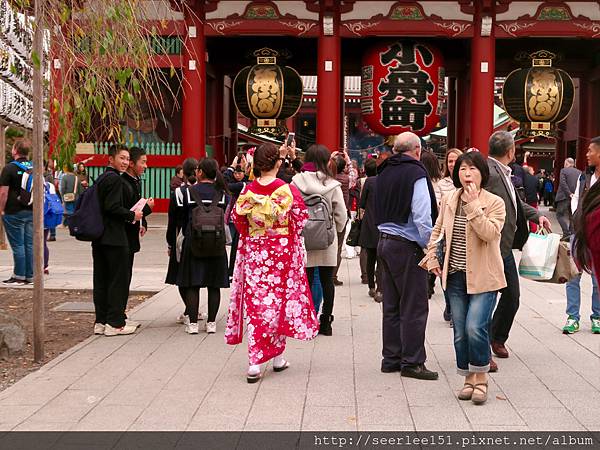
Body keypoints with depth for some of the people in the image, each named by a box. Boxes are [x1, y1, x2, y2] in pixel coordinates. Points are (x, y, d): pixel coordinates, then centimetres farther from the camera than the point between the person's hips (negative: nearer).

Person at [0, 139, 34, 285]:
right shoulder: (35, 168, 8)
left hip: (14, 213, -5)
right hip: (31, 212, 5)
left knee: (18, 245, -1)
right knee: (30, 244, 7)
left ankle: (19, 277, 2)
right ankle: (30, 276, 11)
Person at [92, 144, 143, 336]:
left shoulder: (100, 178, 16)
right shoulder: (115, 179, -13)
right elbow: (113, 207, -21)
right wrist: (132, 216, -9)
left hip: (99, 237, 9)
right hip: (114, 237, -9)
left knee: (101, 279, 12)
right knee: (118, 279, -2)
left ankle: (101, 321, 18)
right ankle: (115, 323, 2)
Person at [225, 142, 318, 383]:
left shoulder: (248, 191, -6)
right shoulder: (288, 190, -11)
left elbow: (237, 218, 5)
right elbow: (301, 218, -2)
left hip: (253, 252, 1)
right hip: (282, 251, -1)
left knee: (255, 302, 3)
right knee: (279, 299, 12)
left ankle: (255, 363, -4)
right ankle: (277, 356, 23)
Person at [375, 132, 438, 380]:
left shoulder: (384, 172, 11)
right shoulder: (415, 173, -12)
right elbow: (422, 216, -17)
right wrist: (429, 247, -9)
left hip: (384, 242, 8)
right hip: (407, 246, -8)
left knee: (392, 305, 13)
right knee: (414, 307, -1)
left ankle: (391, 358, 18)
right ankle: (412, 362, 3)